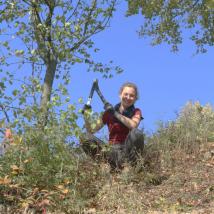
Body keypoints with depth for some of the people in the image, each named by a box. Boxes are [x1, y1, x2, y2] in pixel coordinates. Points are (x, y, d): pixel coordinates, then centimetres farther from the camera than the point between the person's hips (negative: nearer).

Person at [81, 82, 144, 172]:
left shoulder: (136, 112, 8)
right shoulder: (109, 112, 10)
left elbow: (133, 125, -17)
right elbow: (91, 130, 7)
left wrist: (116, 114, -18)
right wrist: (86, 116, -10)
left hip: (128, 150, -2)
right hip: (112, 149, 2)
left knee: (137, 133, -31)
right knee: (85, 138, -20)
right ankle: (114, 167, -28)